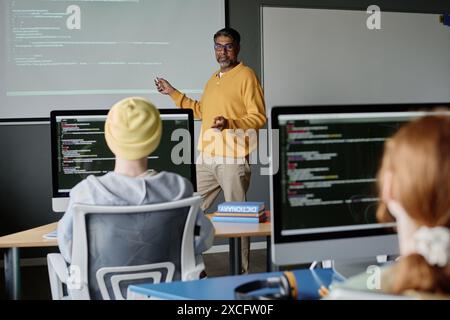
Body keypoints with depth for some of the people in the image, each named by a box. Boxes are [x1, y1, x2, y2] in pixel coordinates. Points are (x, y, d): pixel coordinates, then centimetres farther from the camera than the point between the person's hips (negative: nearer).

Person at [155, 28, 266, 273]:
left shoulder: (246, 76, -5)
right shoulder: (214, 78, 19)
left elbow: (259, 117, -11)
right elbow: (201, 111, 31)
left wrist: (230, 123, -25)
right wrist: (173, 93, 28)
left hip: (233, 160, -7)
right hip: (206, 158, 8)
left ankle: (241, 272, 9)